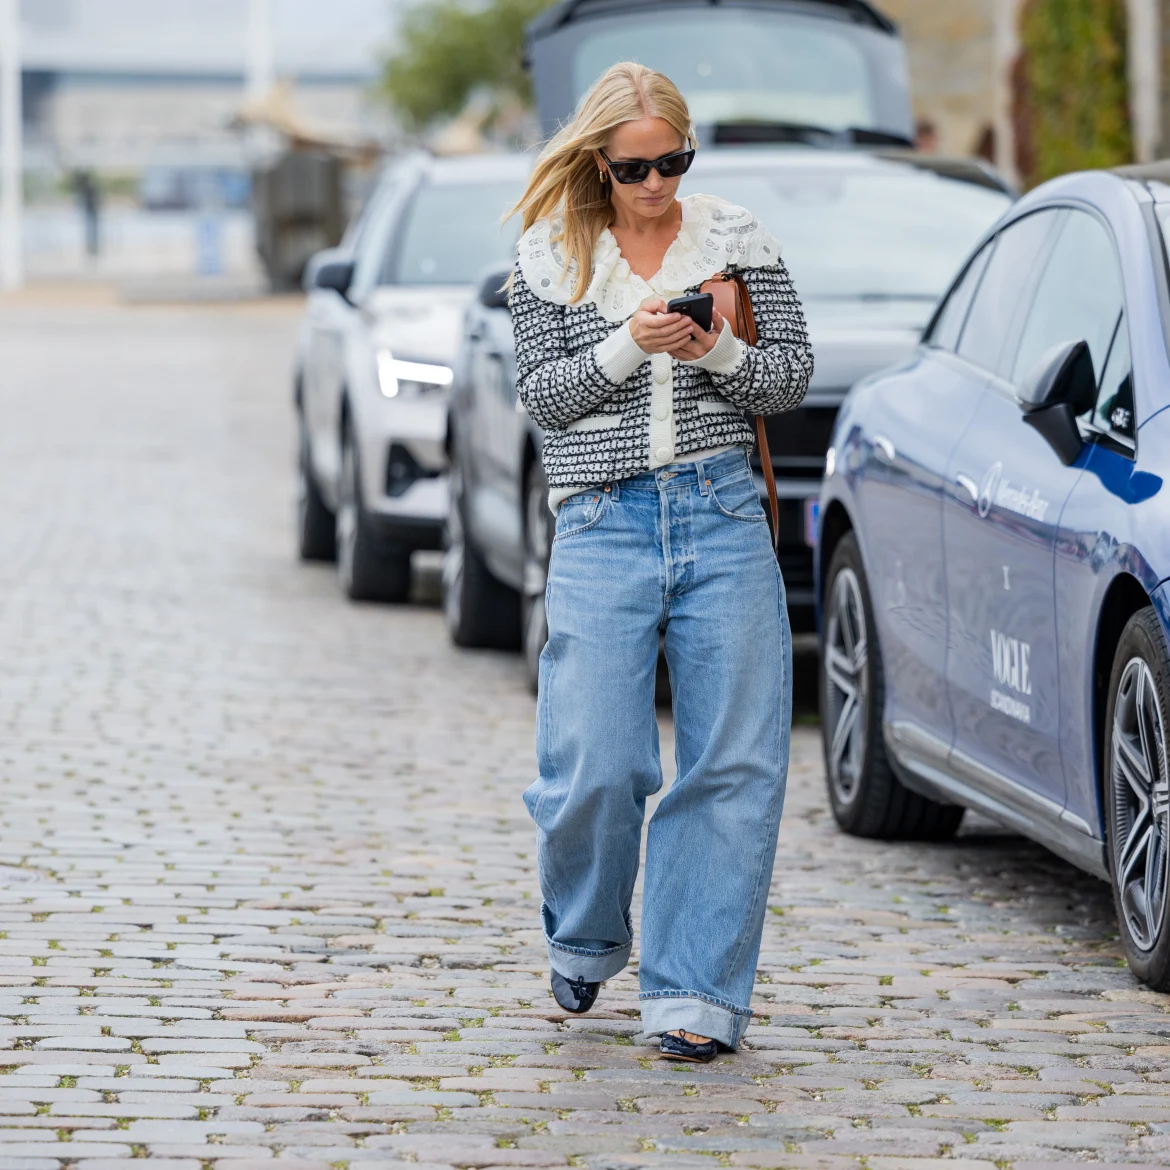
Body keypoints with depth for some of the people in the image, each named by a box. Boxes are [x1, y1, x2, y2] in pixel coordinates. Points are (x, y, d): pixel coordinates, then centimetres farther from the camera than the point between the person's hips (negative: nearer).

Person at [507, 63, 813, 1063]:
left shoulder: (738, 242, 8)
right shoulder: (551, 256, 7)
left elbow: (793, 377, 6)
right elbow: (543, 394, 3)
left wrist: (714, 349, -13)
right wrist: (626, 347, -13)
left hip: (722, 517, 1)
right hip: (602, 526, -1)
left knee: (734, 764, -4)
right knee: (595, 765, -10)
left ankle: (694, 992, 2)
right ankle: (583, 942, 20)